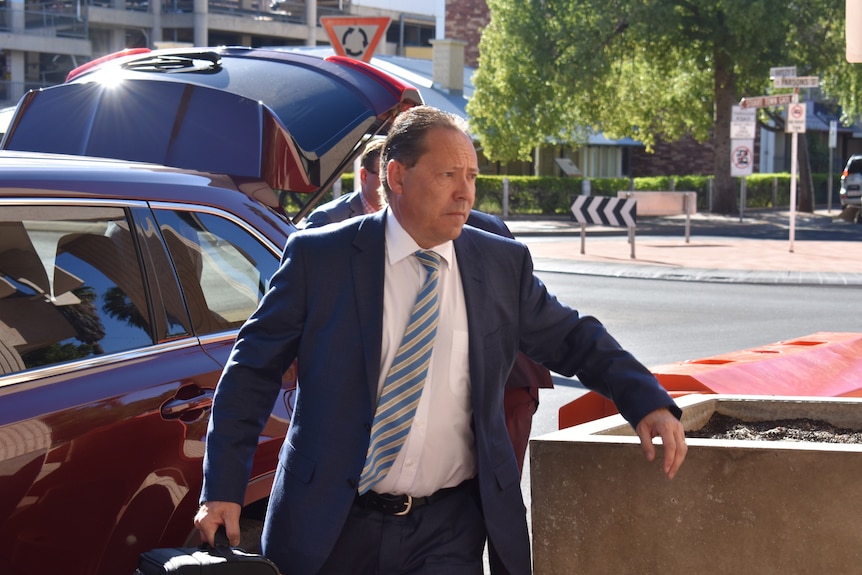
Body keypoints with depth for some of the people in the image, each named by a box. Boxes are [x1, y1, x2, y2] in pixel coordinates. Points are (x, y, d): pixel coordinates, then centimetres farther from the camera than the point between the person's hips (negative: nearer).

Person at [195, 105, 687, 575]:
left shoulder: (503, 264, 3)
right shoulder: (319, 258, -4)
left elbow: (573, 339, 13)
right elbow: (253, 371, -2)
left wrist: (649, 403, -2)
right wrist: (223, 489, -8)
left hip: (448, 529, 1)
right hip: (334, 526, -1)